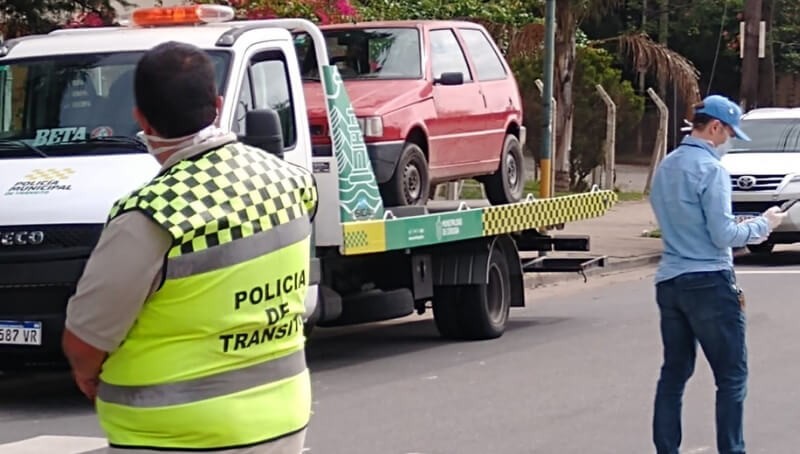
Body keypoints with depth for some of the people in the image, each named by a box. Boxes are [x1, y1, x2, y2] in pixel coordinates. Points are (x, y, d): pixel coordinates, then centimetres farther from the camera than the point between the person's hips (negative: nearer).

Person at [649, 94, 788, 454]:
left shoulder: (665, 168, 13)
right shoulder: (710, 169, -13)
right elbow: (723, 235, -16)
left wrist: (744, 227, 20)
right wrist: (762, 225, -1)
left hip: (669, 282, 8)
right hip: (709, 282, -8)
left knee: (673, 374, 11)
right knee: (731, 376, -1)